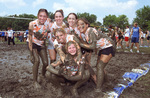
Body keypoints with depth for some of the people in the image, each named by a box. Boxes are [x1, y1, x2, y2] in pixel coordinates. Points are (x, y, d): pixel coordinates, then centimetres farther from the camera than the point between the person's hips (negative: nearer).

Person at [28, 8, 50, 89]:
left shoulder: (48, 22, -15)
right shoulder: (32, 24, -22)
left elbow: (48, 32, 4)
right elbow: (30, 36, -16)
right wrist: (31, 49, -18)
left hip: (42, 45, 3)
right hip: (33, 44, -3)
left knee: (46, 62, -2)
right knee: (36, 60, -21)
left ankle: (43, 75, 30)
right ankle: (35, 81, -7)